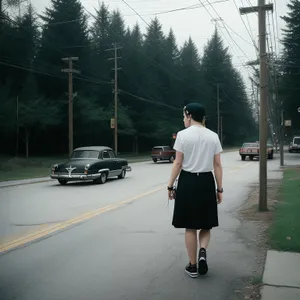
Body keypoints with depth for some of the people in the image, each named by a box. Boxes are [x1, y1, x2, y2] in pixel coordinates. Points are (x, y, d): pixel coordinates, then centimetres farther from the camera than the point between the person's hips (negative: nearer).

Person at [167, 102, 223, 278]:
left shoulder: (183, 135, -6)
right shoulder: (213, 136, 3)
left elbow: (178, 163, -8)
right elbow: (217, 165, 2)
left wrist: (171, 186, 0)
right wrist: (219, 189, 8)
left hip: (187, 181, -2)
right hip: (206, 182, 3)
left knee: (190, 227, 8)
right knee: (205, 225, 18)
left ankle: (193, 266, 15)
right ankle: (203, 252, -7)